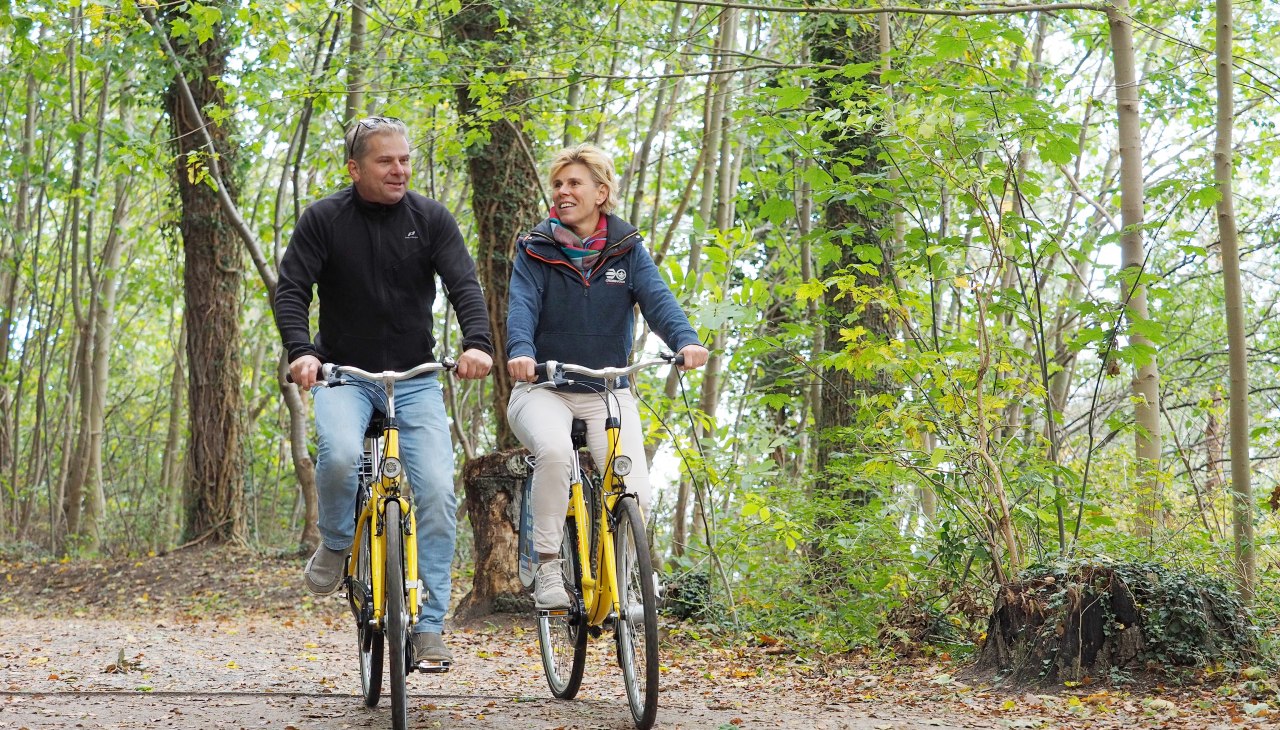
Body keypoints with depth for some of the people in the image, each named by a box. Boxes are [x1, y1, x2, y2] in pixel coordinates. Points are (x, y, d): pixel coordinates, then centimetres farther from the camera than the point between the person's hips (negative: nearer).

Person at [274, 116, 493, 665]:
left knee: (437, 492, -13)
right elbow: (291, 290, -8)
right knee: (340, 454, -32)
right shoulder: (323, 219, -3)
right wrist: (300, 350, -27)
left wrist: (477, 343, -28)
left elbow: (464, 285, -8)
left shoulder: (431, 218, 0)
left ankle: (429, 624, -3)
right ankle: (335, 543, 0)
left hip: (416, 377, 2)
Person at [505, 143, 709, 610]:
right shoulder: (536, 250, 3)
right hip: (543, 389, -2)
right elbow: (522, 306, -13)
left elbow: (657, 298, -10)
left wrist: (685, 341, -31)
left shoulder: (627, 250, 6)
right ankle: (546, 568, -21)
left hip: (608, 394, 2)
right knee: (554, 450, -35)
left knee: (635, 496, -16)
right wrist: (521, 352, -35)